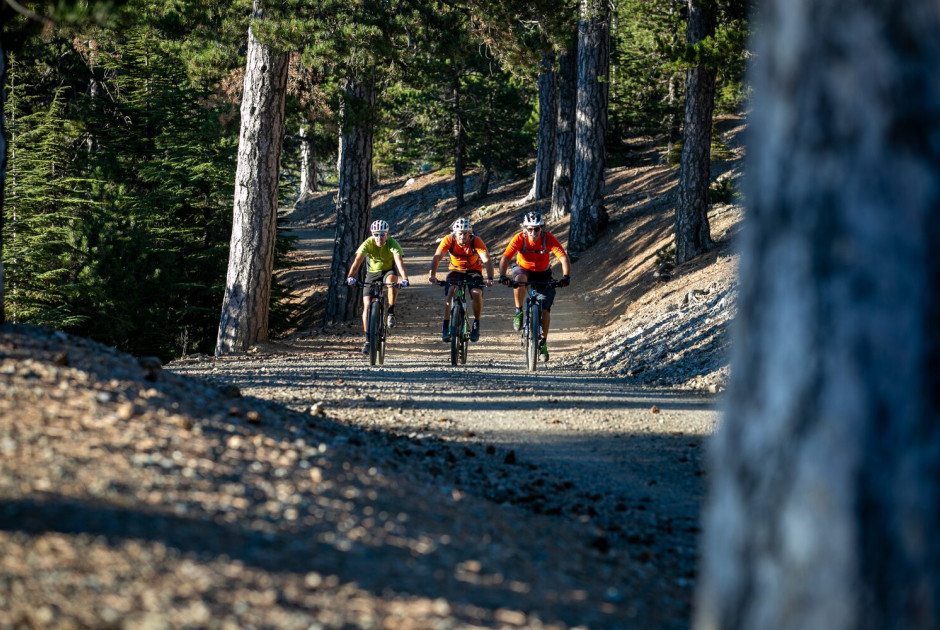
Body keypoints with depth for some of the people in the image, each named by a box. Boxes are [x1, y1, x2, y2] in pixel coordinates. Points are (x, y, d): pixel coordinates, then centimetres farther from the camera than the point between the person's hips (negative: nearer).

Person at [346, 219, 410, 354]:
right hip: (372, 273, 1)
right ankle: (368, 340, -2)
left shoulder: (392, 244, -25)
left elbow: (399, 261, -38)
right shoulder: (368, 243, -23)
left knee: (391, 279, -38)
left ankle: (391, 312, -20)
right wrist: (351, 277, -51)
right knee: (367, 305, -10)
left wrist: (404, 278, -55)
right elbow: (357, 260, -34)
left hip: (388, 271, -1)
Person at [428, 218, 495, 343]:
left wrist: (489, 278, -51)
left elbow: (486, 260, -34)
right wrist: (432, 275, -46)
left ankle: (476, 325, -2)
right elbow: (437, 257, -29)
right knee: (450, 291, -26)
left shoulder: (476, 241, -25)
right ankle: (446, 326, -17)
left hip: (473, 271, -1)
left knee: (477, 293, -25)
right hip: (456, 270, 1)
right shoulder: (449, 240, -22)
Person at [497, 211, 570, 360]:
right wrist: (503, 276, -49)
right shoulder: (519, 239, -25)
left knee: (545, 309, -11)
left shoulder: (549, 239, -24)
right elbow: (505, 258, -31)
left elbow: (563, 258, -32)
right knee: (519, 279, -38)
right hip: (523, 269, -1)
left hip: (543, 274, 1)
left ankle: (543, 342, 5)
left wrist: (566, 277, -48)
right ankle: (518, 312, -18)